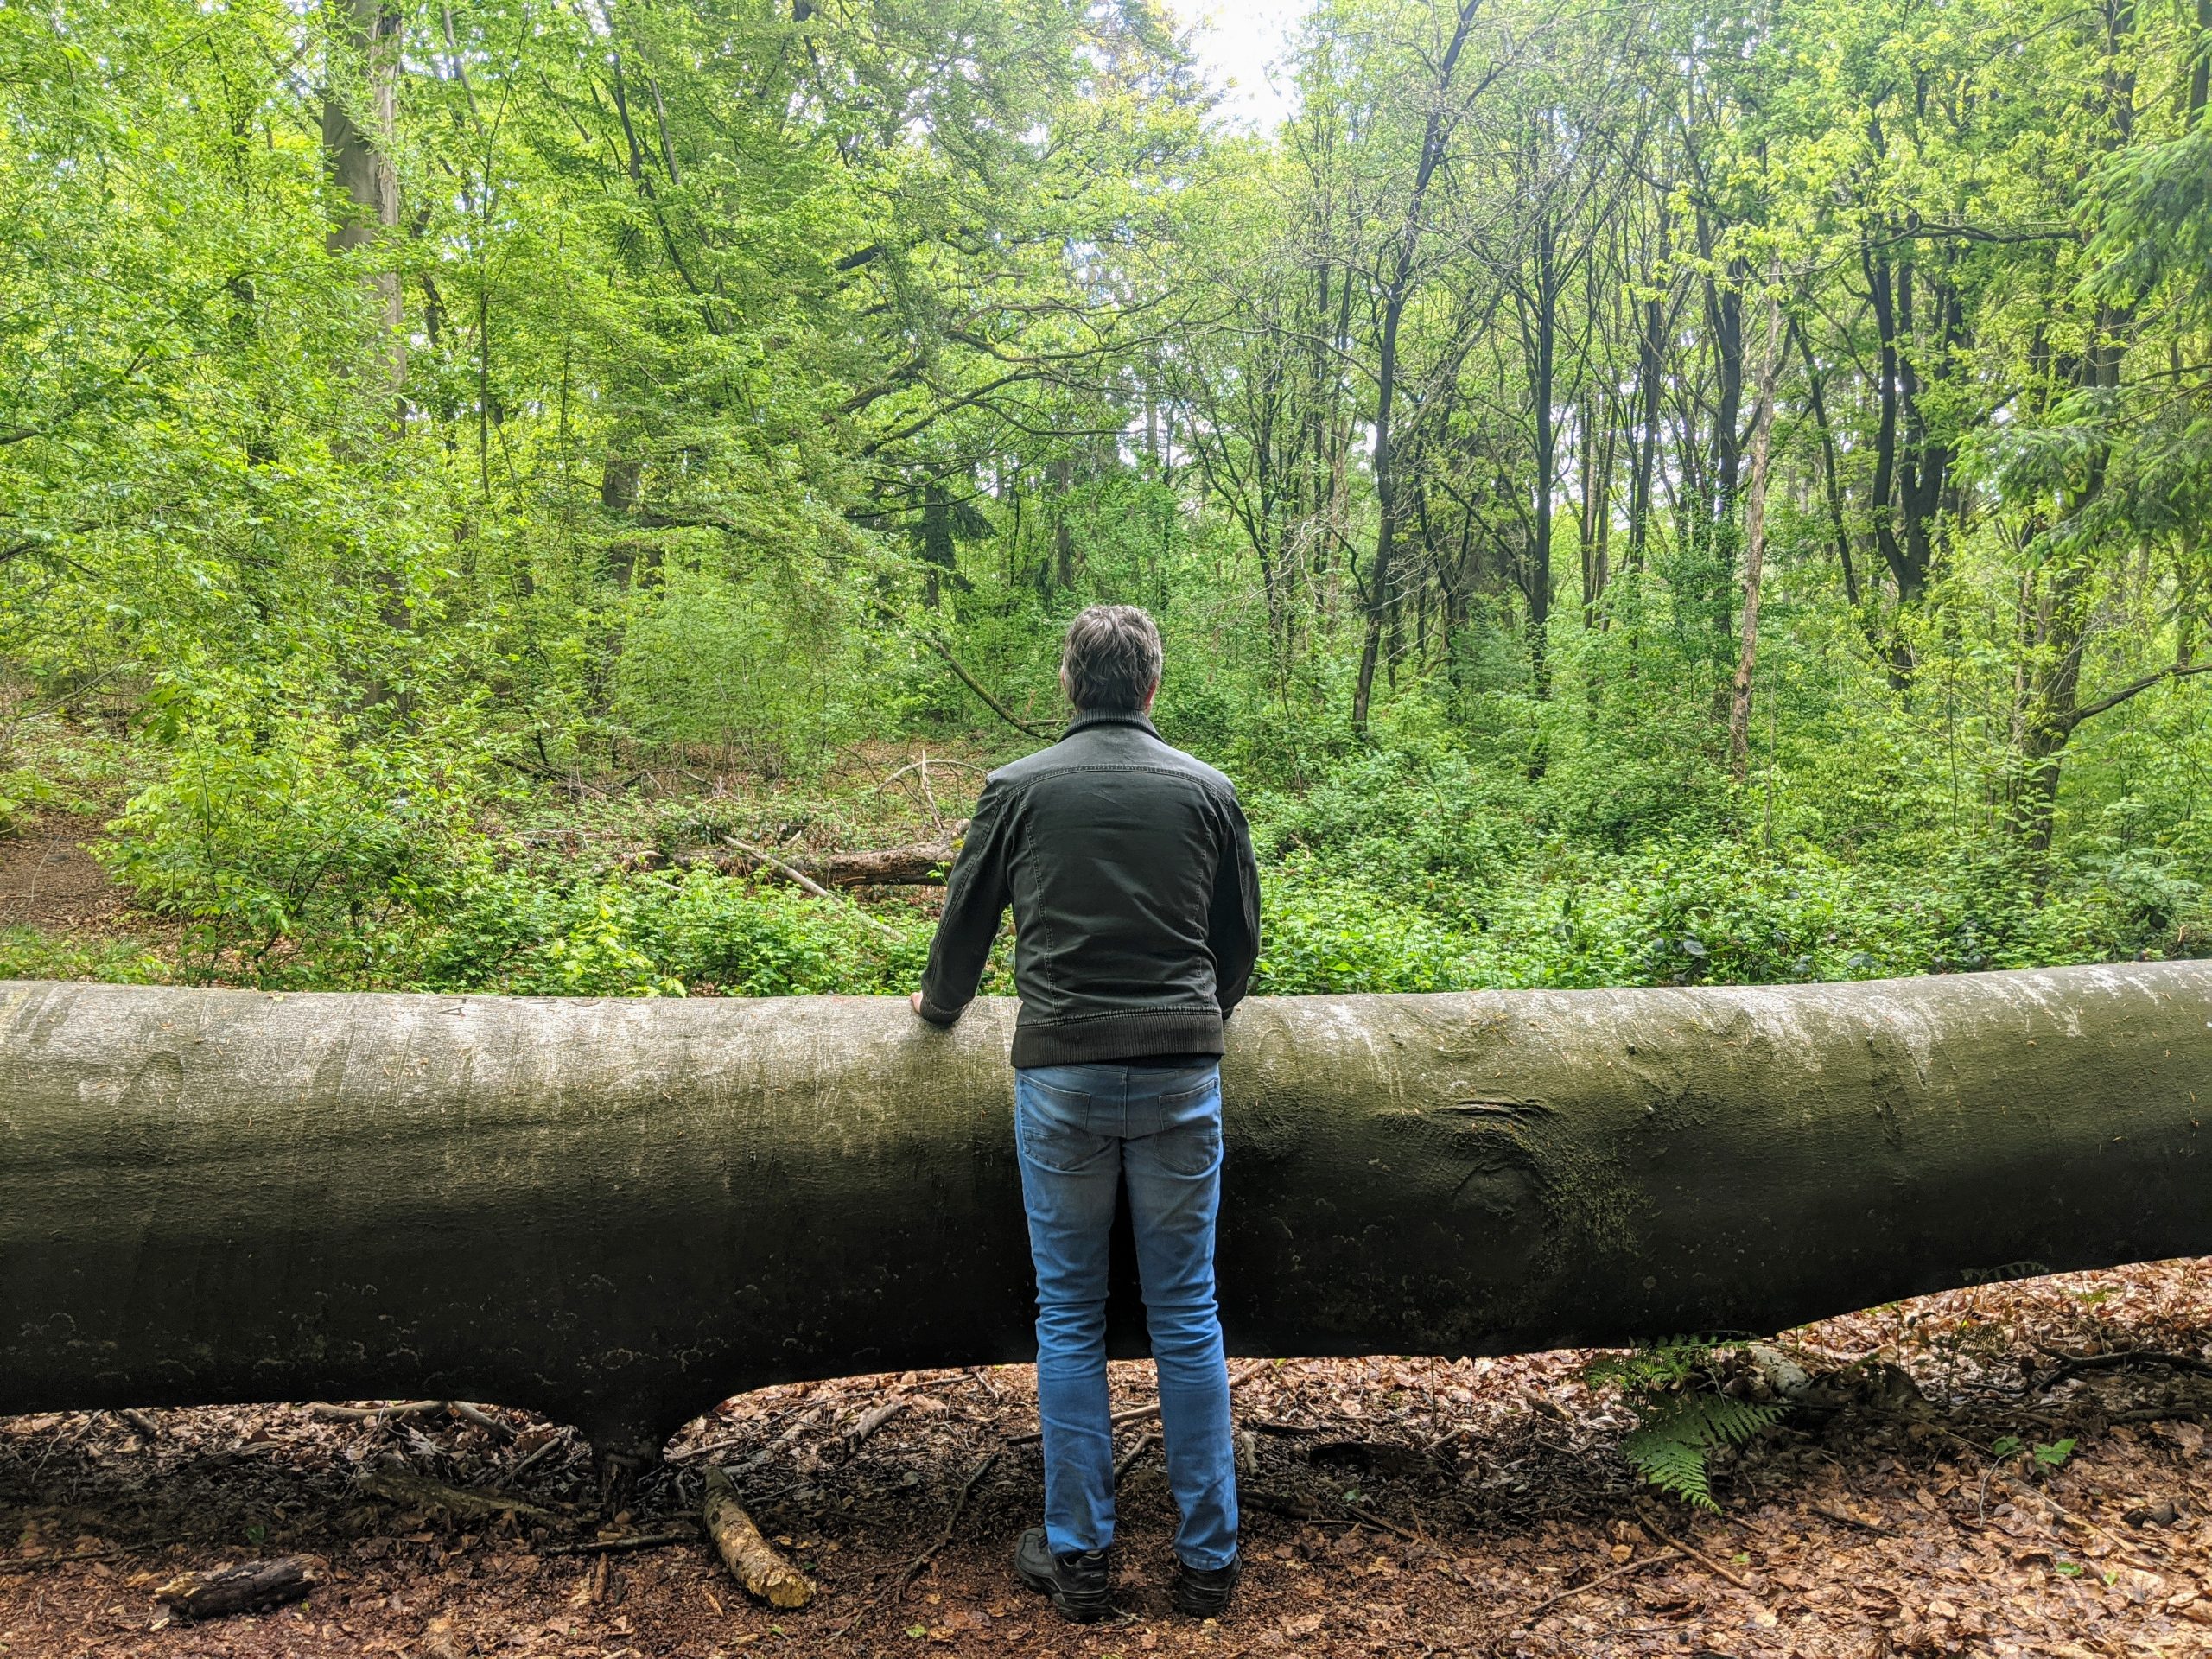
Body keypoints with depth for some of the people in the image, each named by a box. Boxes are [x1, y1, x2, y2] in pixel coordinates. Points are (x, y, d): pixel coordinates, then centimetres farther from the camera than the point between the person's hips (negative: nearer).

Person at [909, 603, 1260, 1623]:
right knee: (1187, 1316, 9)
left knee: (1068, 1317, 10)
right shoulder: (1207, 791, 5)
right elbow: (1240, 937, 14)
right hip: (1182, 1075, 1)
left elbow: (967, 922, 12)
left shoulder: (1017, 789, 2)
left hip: (1060, 1075, -1)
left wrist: (939, 1005, 32)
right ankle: (1207, 1558, 18)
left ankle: (1076, 1559, 18)